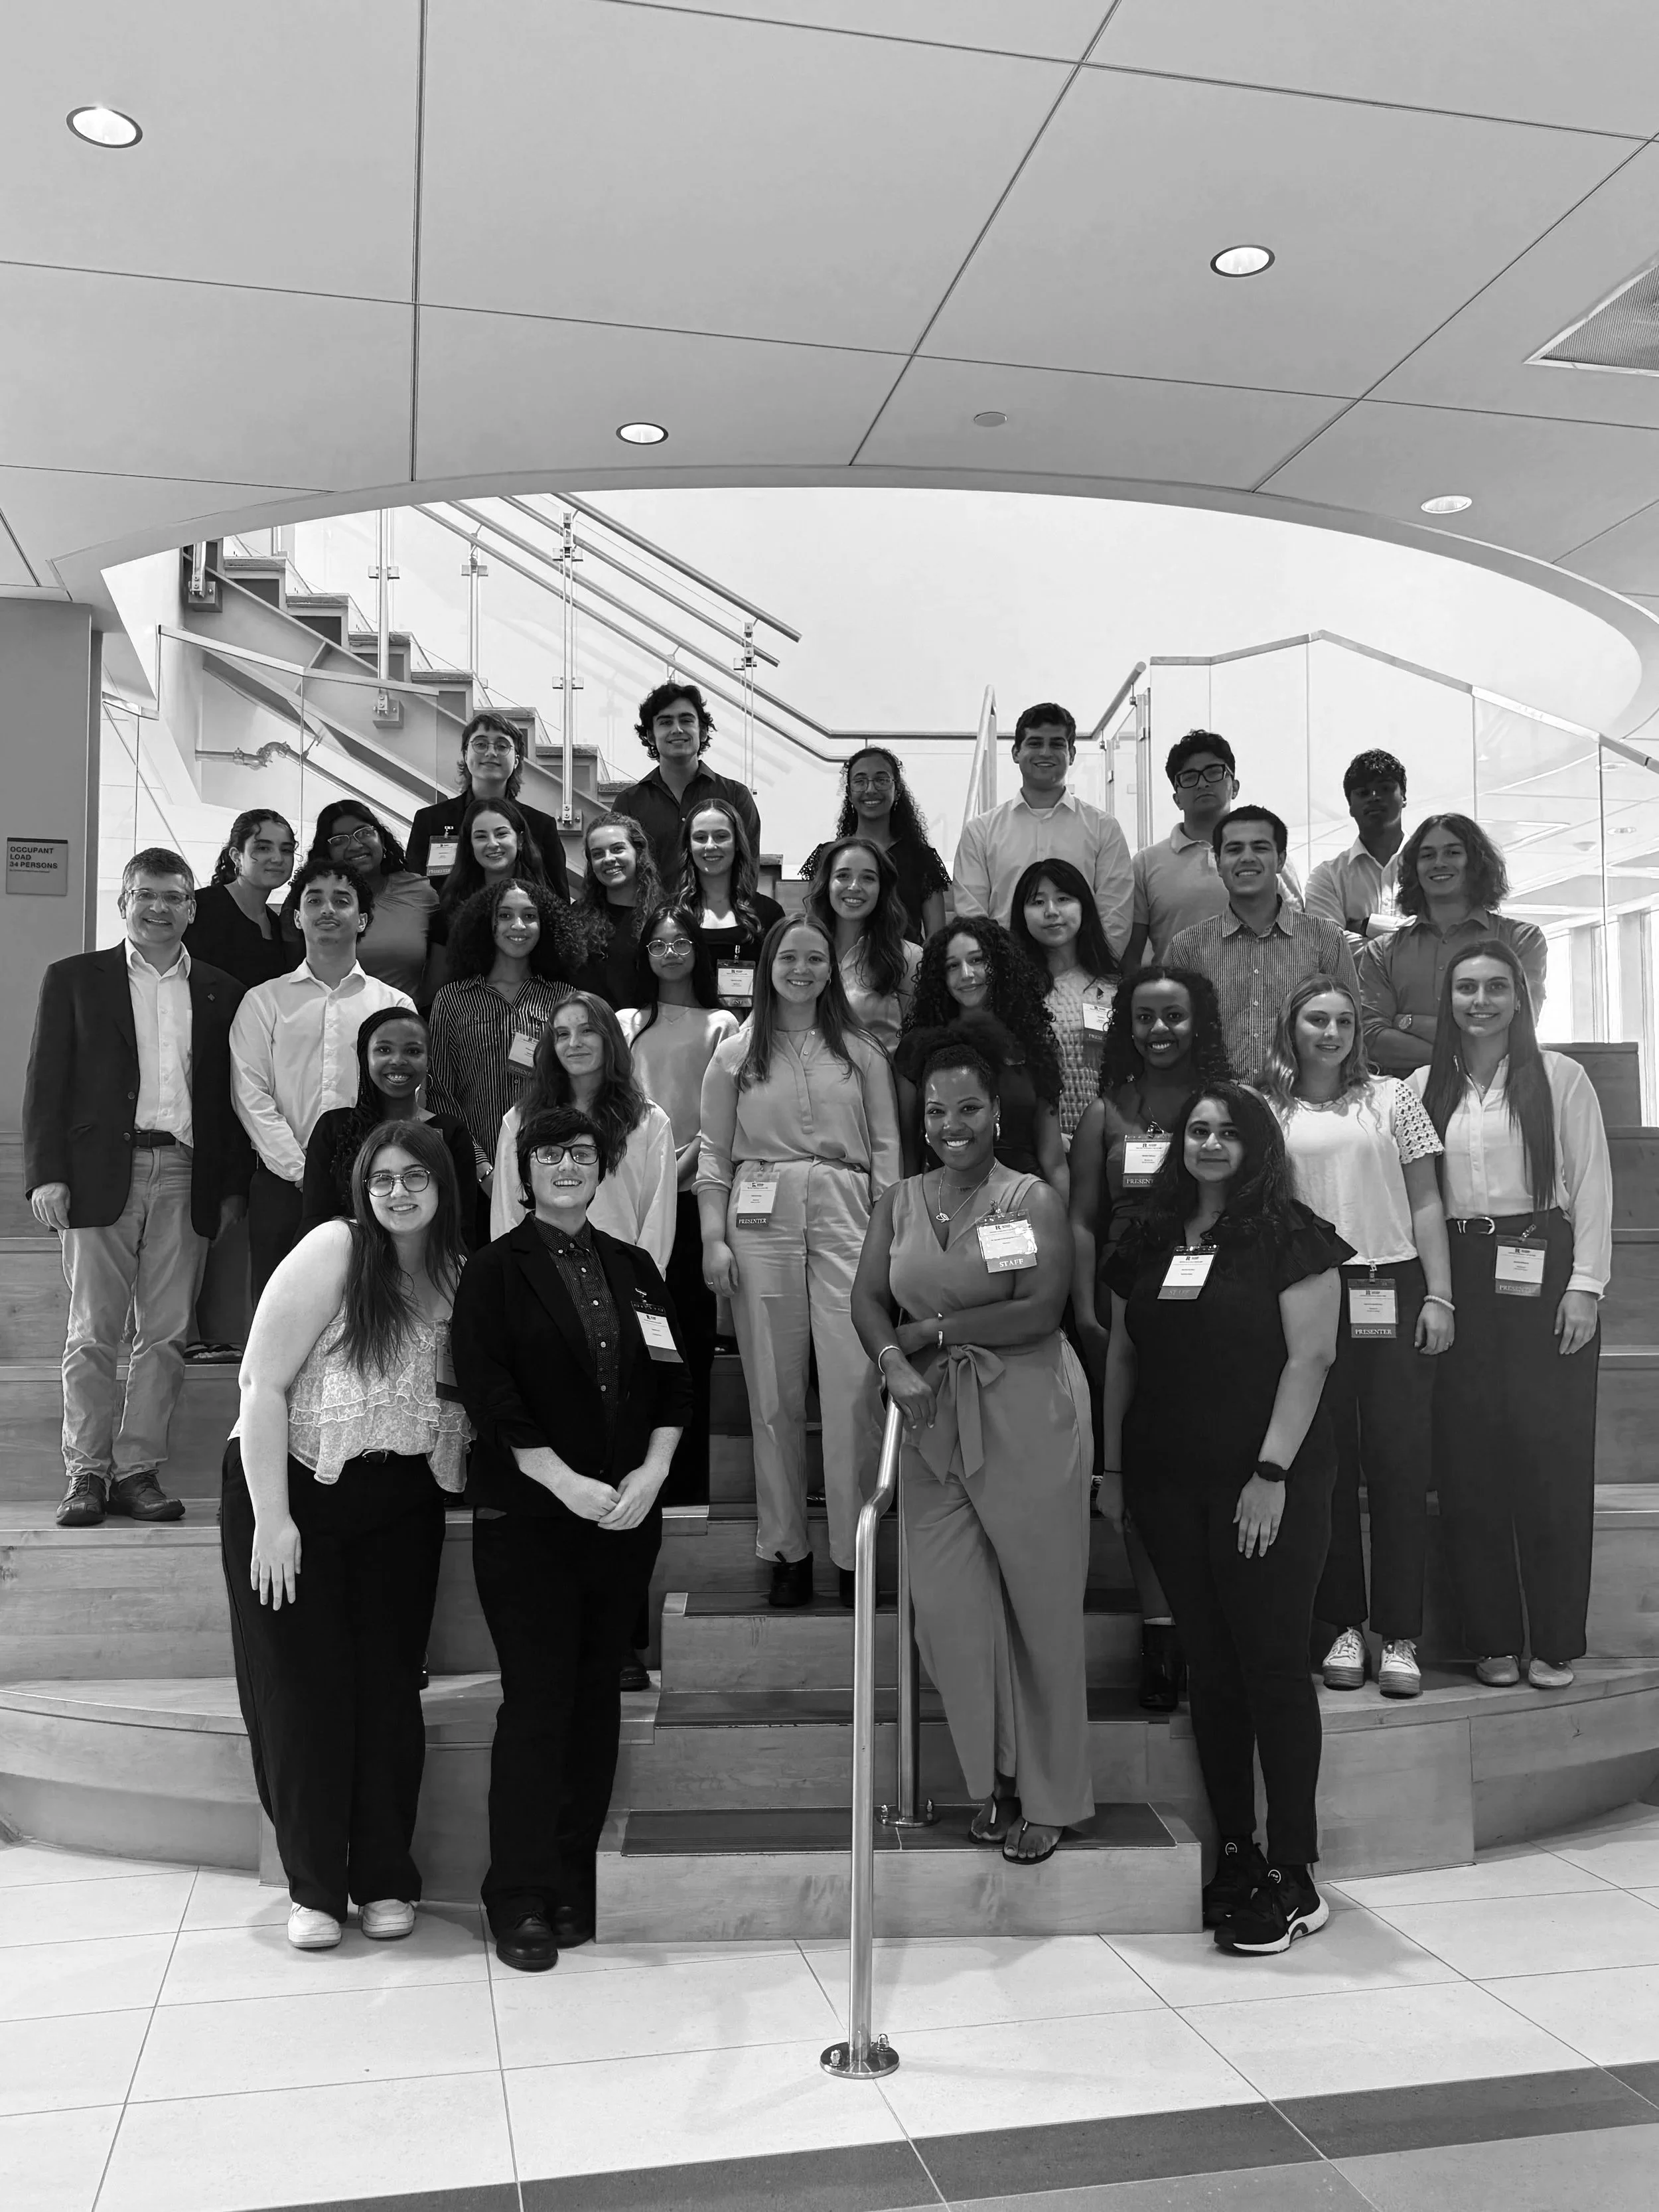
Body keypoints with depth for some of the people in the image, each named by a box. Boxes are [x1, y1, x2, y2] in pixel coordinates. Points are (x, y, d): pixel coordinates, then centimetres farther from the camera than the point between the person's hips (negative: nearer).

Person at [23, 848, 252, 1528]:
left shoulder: (221, 993, 12)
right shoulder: (74, 979, 7)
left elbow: (231, 1096, 12)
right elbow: (46, 1082, 3)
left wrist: (234, 1186, 5)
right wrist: (45, 1174, -7)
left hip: (186, 1179, 2)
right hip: (102, 1174, -2)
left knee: (166, 1334, 3)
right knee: (93, 1333, 1)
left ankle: (139, 1469, 11)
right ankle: (85, 1473, 10)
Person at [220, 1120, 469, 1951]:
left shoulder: (460, 1275, 1)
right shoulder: (333, 1251, -14)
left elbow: (471, 1400, 10)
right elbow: (262, 1385, -15)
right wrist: (271, 1518, -17)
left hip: (401, 1507, 4)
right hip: (293, 1489, -3)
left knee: (388, 1686, 7)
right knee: (302, 1690, 3)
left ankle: (385, 1881, 22)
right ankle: (315, 1887, 18)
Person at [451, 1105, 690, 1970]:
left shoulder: (634, 1268, 12)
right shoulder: (496, 1272, -1)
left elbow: (674, 1381, 9)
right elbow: (490, 1395, -10)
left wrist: (651, 1473, -6)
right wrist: (569, 1484, -16)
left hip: (627, 1514, 4)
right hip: (527, 1518, -4)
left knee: (597, 1696, 8)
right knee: (535, 1700, -2)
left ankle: (574, 1884, 20)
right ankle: (521, 1900, 10)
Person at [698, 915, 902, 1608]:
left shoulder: (862, 1053, 11)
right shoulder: (735, 1055, 10)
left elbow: (886, 1148, 8)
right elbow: (714, 1154, 8)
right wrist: (713, 1238, -1)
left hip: (845, 1218, 0)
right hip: (760, 1220, 0)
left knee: (854, 1385, -8)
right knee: (774, 1390, 3)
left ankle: (854, 1551, 1)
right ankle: (787, 1549, 13)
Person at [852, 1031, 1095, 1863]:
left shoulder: (1033, 1200, -4)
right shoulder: (898, 1202, 10)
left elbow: (1041, 1310, -13)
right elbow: (867, 1300, 3)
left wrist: (934, 1331, -11)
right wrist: (894, 1363, -16)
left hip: (1028, 1418, -4)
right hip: (934, 1422, 4)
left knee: (1040, 1607, 5)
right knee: (949, 1611, 4)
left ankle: (1049, 1796, 21)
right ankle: (994, 1779, 24)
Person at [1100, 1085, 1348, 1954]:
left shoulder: (1291, 1236, -4)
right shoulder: (1148, 1241, 11)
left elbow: (1310, 1356, -9)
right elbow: (1121, 1355, 14)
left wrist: (1273, 1473, -15)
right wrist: (1112, 1466, 10)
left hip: (1268, 1478, -5)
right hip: (1169, 1481, 5)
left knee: (1272, 1663, -1)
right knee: (1209, 1664, 10)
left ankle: (1293, 1875, 8)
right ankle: (1234, 1853, 20)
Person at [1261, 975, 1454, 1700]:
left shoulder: (1392, 1097, 8)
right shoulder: (1267, 1114, 7)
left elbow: (1425, 1202, 6)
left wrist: (1439, 1296, -1)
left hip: (1394, 1293, 0)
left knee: (1400, 1463, 0)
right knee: (1327, 1464, 4)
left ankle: (1399, 1636, 8)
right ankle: (1343, 1626, 15)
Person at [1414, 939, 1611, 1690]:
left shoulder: (1559, 1077, 2)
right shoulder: (1425, 1086, 9)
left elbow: (1592, 1185, 0)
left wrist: (1585, 1286, -7)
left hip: (1543, 1272, -2)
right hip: (1458, 1281, 2)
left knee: (1551, 1458, -2)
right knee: (1469, 1459, 2)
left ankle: (1556, 1643, 10)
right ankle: (1491, 1639, 12)